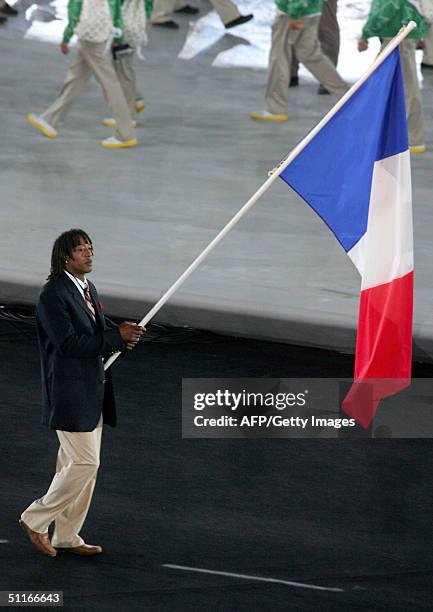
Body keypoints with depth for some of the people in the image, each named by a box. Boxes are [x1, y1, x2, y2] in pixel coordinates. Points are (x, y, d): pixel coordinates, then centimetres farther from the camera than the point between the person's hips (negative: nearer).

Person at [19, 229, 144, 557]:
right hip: (71, 393, -9)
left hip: (94, 391, 9)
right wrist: (116, 337, -23)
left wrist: (123, 334, -2)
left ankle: (67, 536, 20)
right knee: (85, 463, -9)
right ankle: (36, 520, 6)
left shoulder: (88, 288, 12)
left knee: (77, 465, 12)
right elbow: (68, 343, -24)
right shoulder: (53, 295, -17)